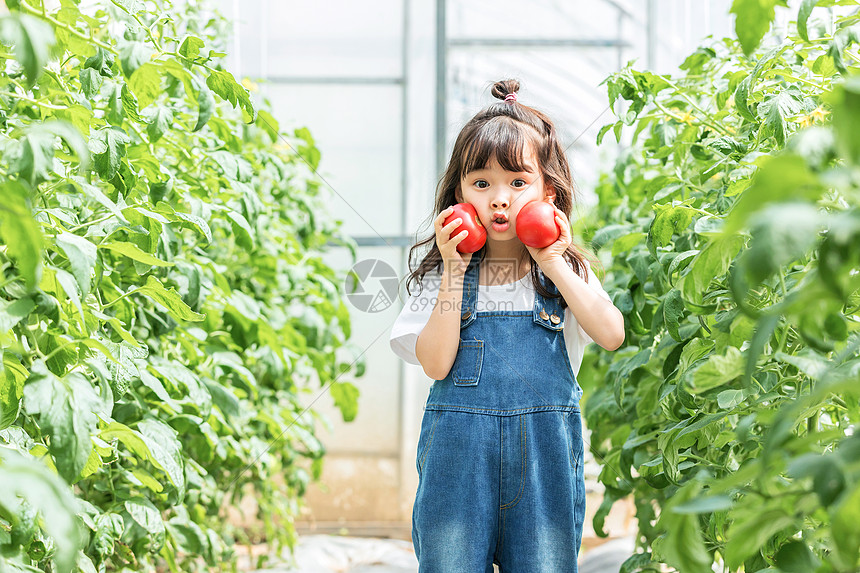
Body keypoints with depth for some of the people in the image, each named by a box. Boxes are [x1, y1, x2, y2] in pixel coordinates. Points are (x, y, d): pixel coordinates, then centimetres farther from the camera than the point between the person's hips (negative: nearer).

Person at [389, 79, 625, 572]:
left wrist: (554, 264, -12)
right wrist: (455, 273, -11)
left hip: (544, 456, 0)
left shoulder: (567, 270, 5)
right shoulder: (442, 274, 3)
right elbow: (436, 364, -9)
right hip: (459, 456, 0)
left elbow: (612, 335, -11)